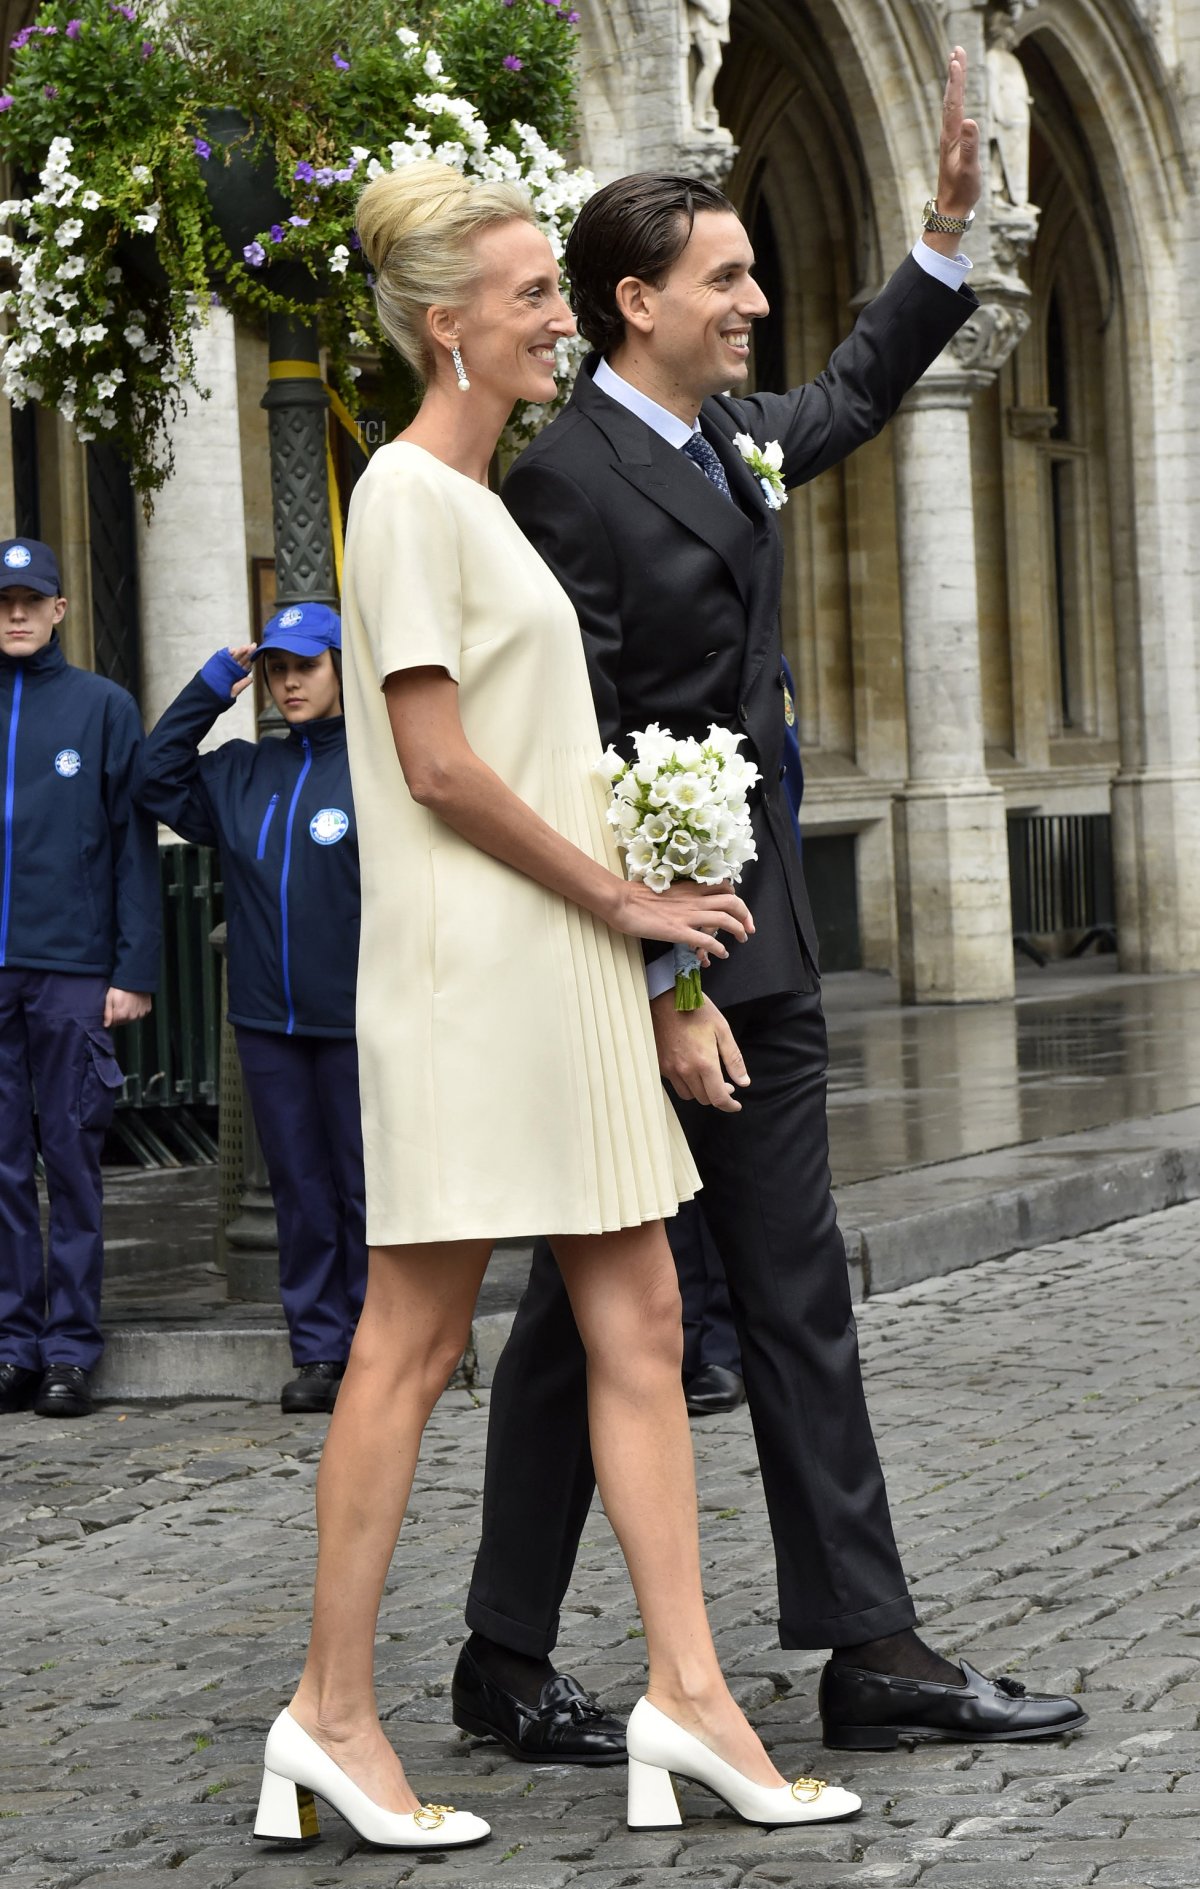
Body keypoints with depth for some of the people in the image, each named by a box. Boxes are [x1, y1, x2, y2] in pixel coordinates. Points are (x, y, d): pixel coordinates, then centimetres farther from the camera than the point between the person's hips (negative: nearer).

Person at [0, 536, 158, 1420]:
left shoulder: (105, 706, 5)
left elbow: (135, 843, 3)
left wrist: (136, 968, -4)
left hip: (73, 968, -2)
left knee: (72, 1160, 0)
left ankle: (71, 1347, 5)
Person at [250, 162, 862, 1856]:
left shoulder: (480, 497, 18)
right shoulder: (408, 491, -10)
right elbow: (439, 765, -17)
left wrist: (630, 907, 9)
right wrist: (626, 899, -10)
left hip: (564, 970, 9)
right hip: (467, 968, -9)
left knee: (639, 1325, 6)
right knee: (416, 1338, -3)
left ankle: (687, 1694, 8)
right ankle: (332, 1712, 6)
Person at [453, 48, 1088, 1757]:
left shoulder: (727, 438, 11)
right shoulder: (566, 480, -15)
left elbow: (854, 399, 35)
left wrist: (948, 229, 24)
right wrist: (660, 988, -22)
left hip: (755, 943, 8)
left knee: (800, 1303, 7)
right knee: (586, 1312, 2)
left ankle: (872, 1653, 11)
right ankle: (506, 1665, 16)